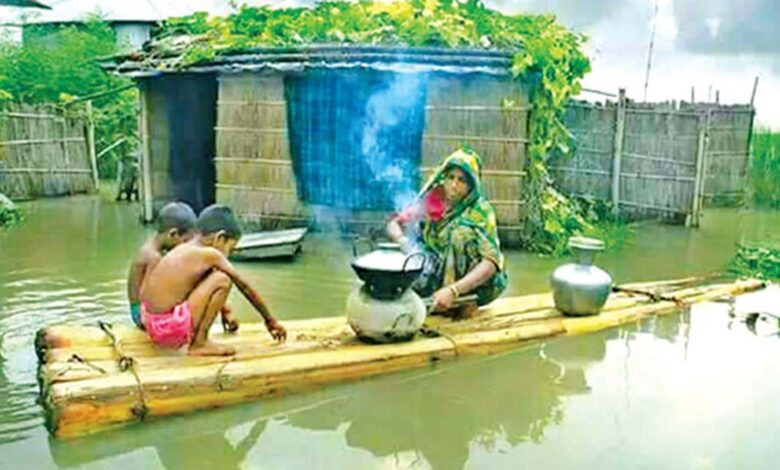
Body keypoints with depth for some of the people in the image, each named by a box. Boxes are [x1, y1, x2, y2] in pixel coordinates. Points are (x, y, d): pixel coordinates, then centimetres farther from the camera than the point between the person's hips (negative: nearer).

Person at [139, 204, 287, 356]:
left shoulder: (184, 249, 13)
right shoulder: (210, 254, -10)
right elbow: (245, 287, -2)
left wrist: (224, 311, 41)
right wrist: (270, 320, 9)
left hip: (151, 324, 9)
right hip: (171, 328, -9)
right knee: (222, 280, -9)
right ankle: (199, 344, -4)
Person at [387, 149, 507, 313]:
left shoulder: (480, 210, -16)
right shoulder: (433, 199, -5)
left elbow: (491, 262, -27)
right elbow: (393, 224, -2)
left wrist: (453, 290, -41)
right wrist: (403, 241, -27)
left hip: (473, 284, -3)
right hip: (437, 277, 3)